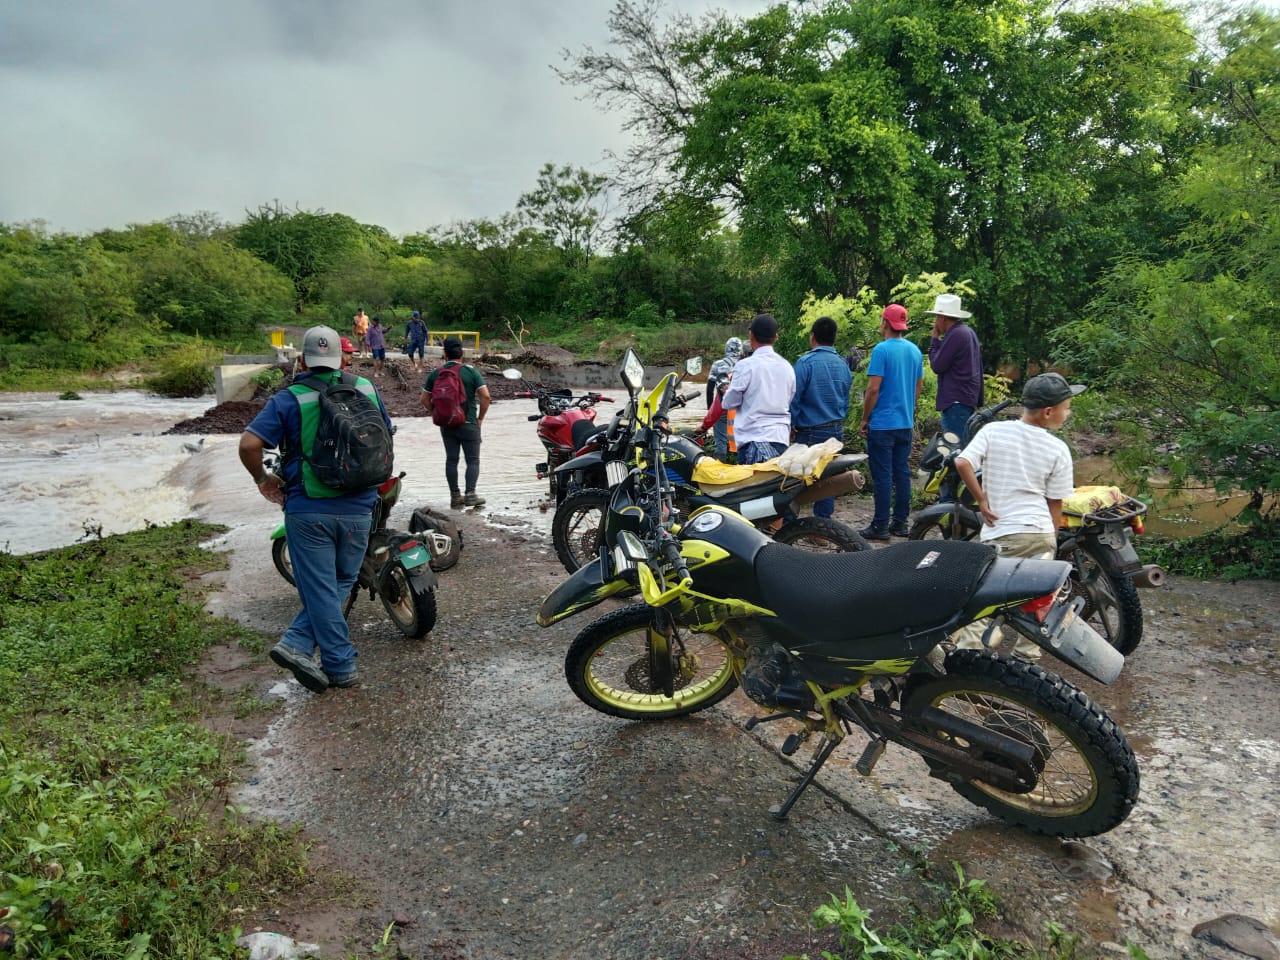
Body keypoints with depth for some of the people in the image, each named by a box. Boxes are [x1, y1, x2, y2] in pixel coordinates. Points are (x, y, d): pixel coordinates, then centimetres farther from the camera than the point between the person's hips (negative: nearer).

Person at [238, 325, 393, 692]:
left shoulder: (289, 399, -6)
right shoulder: (367, 389, 4)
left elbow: (249, 444, -18)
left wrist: (263, 478, 0)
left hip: (308, 510, -2)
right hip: (358, 508, 2)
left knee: (320, 588, 7)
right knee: (340, 582, 16)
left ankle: (341, 665, 8)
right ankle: (298, 644, 7)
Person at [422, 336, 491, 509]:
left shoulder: (435, 373, 3)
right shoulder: (470, 371, -7)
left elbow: (425, 399, 6)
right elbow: (485, 396, -13)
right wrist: (480, 417, -2)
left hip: (446, 424, 3)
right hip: (469, 423, -3)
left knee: (451, 459, 10)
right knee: (472, 459, 3)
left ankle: (455, 496, 12)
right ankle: (470, 494, -7)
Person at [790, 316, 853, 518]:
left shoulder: (806, 362, -12)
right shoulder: (843, 364, 9)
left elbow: (794, 399, -11)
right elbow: (846, 400, 17)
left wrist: (791, 426, 0)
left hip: (811, 433, -6)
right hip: (837, 431, 6)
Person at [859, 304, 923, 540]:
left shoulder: (882, 349, -13)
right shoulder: (915, 350, 9)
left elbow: (873, 388, -16)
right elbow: (918, 387, 16)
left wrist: (865, 419, -7)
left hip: (882, 424, -7)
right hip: (906, 423, 7)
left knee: (882, 475, -3)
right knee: (902, 472, 10)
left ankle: (880, 526, 1)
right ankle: (900, 523, 16)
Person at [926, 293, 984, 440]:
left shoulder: (955, 335, -15)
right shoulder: (968, 331, 15)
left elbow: (937, 366, -14)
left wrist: (935, 339, -2)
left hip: (956, 401, -10)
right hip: (969, 399, 10)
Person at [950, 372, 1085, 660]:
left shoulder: (993, 430, -2)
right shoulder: (1058, 450, -2)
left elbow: (962, 463, -14)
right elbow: (1055, 504, 2)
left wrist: (982, 501, -3)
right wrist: (1051, 539, 15)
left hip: (999, 535, 0)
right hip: (1039, 533, 1)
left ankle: (967, 651, -5)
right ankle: (1026, 656, 19)